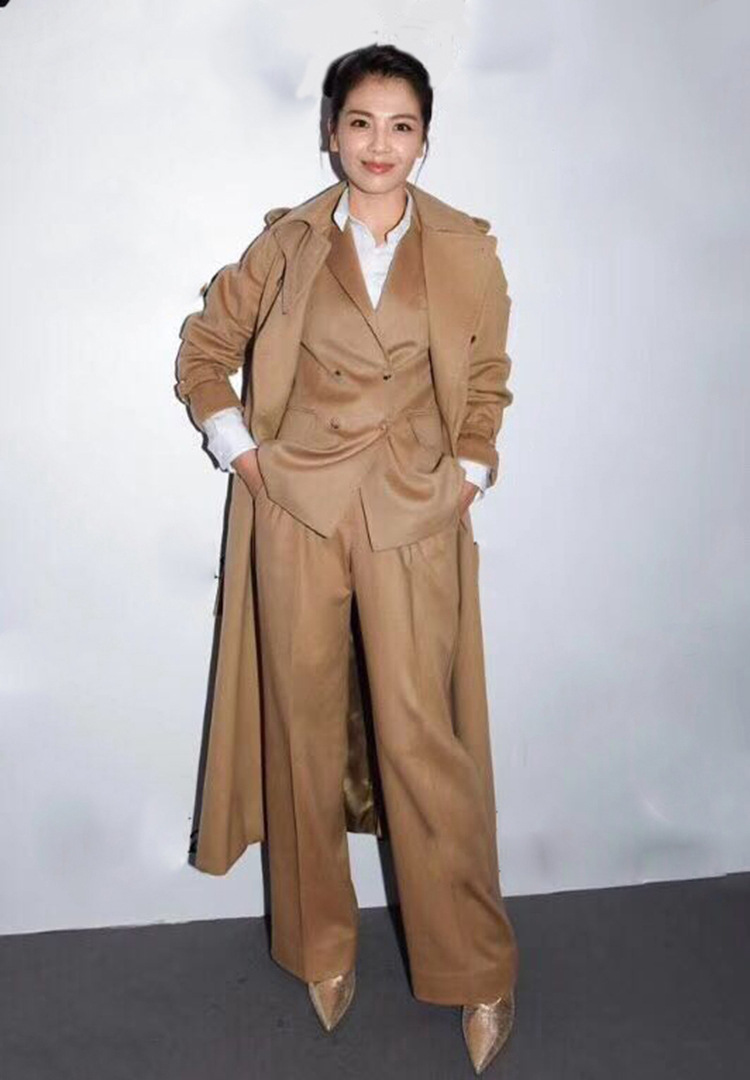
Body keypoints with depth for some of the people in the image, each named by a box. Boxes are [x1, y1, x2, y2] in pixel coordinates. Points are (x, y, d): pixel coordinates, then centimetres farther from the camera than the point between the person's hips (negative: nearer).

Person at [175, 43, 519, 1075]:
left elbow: (488, 380, 14)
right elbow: (204, 349, 13)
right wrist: (240, 450, 4)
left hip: (414, 517, -1)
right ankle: (323, 946, 27)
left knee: (422, 736, -4)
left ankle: (477, 971, 14)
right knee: (305, 729, 8)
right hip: (298, 511, 2)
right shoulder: (287, 243, 4)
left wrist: (469, 474, 5)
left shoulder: (465, 250, 4)